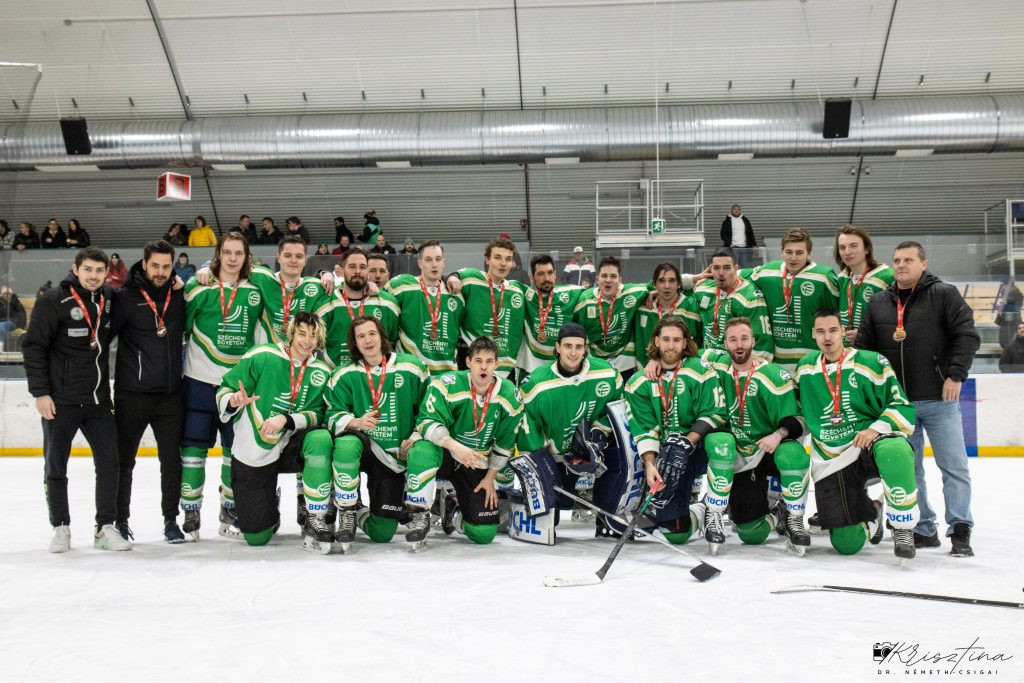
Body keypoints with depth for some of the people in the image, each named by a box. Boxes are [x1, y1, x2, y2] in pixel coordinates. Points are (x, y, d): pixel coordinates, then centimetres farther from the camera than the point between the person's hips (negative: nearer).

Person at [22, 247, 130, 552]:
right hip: (60, 399, -4)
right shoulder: (54, 301, -9)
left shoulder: (110, 298, 4)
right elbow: (33, 346, -8)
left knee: (109, 461, 1)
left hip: (98, 398, 4)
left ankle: (105, 527, 11)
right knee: (56, 465, 7)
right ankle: (61, 527, 19)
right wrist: (40, 392, -12)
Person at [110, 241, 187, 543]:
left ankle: (171, 520, 16)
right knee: (124, 459, 8)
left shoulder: (179, 296, 6)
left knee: (172, 459, 5)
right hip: (131, 394, -3)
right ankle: (120, 520, 21)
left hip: (170, 394, 3)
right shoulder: (125, 298, -6)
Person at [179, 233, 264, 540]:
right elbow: (179, 324, -3)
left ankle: (230, 512, 21)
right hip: (200, 380, -3)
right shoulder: (200, 287, -3)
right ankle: (191, 514, 11)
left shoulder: (255, 291, 7)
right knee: (194, 446, 0)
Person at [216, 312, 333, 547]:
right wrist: (233, 401, -31)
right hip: (253, 454, -1)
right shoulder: (262, 357, -11)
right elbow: (224, 391, -8)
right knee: (257, 537, -2)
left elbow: (317, 415, -6)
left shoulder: (322, 372, -2)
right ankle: (269, 505, 37)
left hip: (290, 448, 2)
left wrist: (286, 419, -23)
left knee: (321, 439, -34)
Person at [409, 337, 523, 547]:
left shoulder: (510, 396, -8)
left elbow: (504, 443, 3)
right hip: (444, 454, -3)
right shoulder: (447, 385, -19)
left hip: (478, 465, 3)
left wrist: (490, 477, 3)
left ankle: (455, 510, 31)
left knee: (485, 534, -5)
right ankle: (419, 516, -19)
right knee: (422, 452, -41)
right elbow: (427, 422, -25)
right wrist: (456, 446, -40)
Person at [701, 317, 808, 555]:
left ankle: (794, 519, -10)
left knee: (794, 454, -35)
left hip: (770, 448, 0)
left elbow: (796, 420, -10)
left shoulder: (774, 376, -11)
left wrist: (779, 434, -30)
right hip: (737, 455, 1)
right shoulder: (719, 365, -2)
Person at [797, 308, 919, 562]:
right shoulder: (805, 368, 10)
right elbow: (798, 406, 28)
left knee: (895, 452, -43)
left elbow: (902, 406, -6)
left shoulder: (871, 363, -4)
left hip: (872, 445, -3)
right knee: (846, 544, -5)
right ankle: (871, 512, 32)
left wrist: (876, 429, -20)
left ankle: (903, 529, -24)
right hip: (830, 461, 3)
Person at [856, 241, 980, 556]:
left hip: (939, 399, -4)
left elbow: (967, 336, -7)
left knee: (954, 466, -2)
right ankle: (924, 530, 17)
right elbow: (863, 348, 13)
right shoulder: (878, 303, 11)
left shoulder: (944, 295, -2)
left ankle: (960, 532, 4)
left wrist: (955, 375, -14)